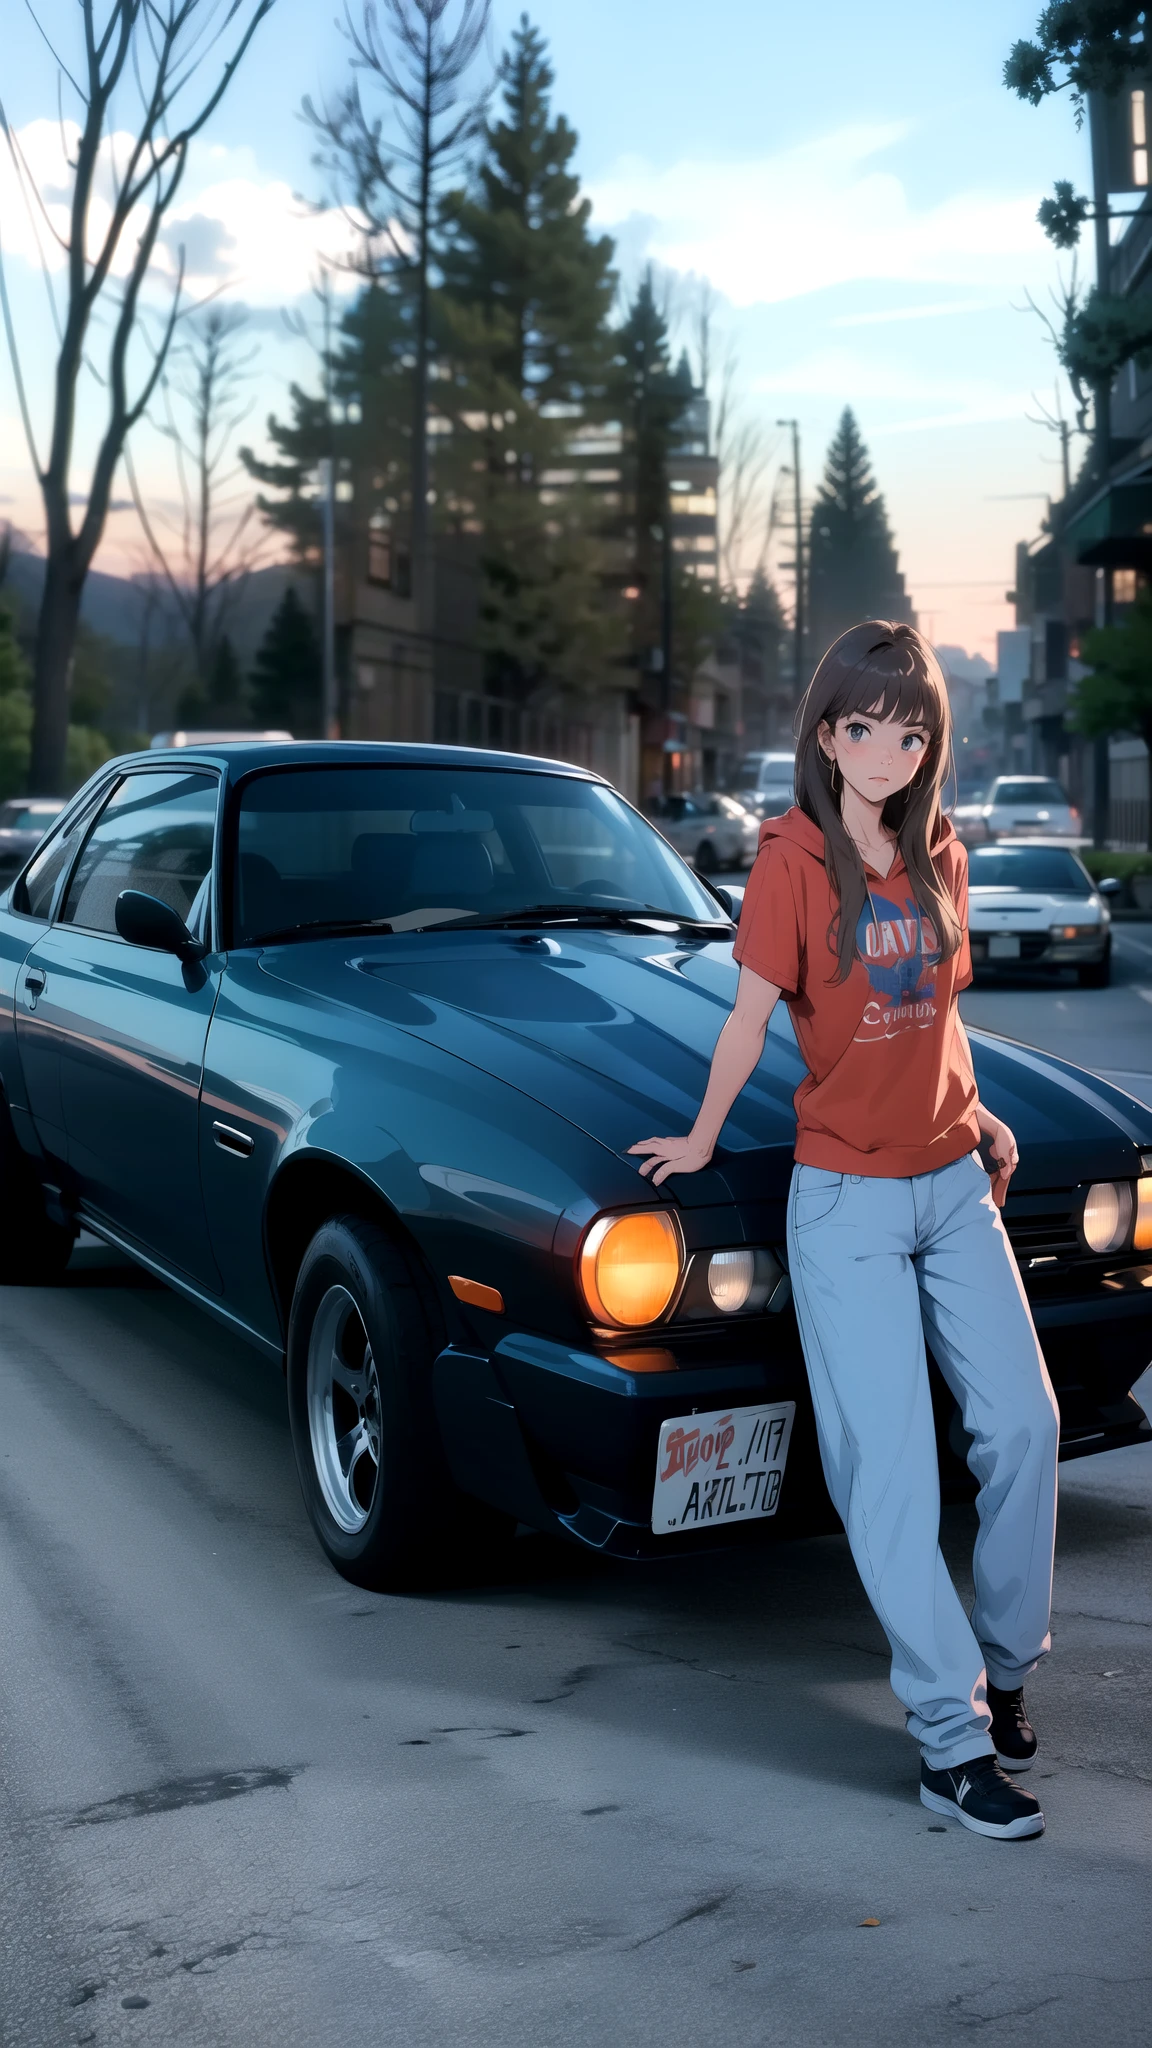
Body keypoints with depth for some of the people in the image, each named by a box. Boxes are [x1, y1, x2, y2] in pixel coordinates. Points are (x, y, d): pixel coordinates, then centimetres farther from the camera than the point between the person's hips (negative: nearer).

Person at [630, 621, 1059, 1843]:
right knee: (888, 1467, -4)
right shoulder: (792, 861, -10)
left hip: (952, 1181, 6)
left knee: (1021, 1423, 3)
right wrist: (703, 1140, 2)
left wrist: (975, 1114, 14)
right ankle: (950, 1741, 2)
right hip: (845, 1200, -5)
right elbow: (751, 1016, -5)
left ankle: (1005, 1664, 24)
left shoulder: (939, 857, 7)